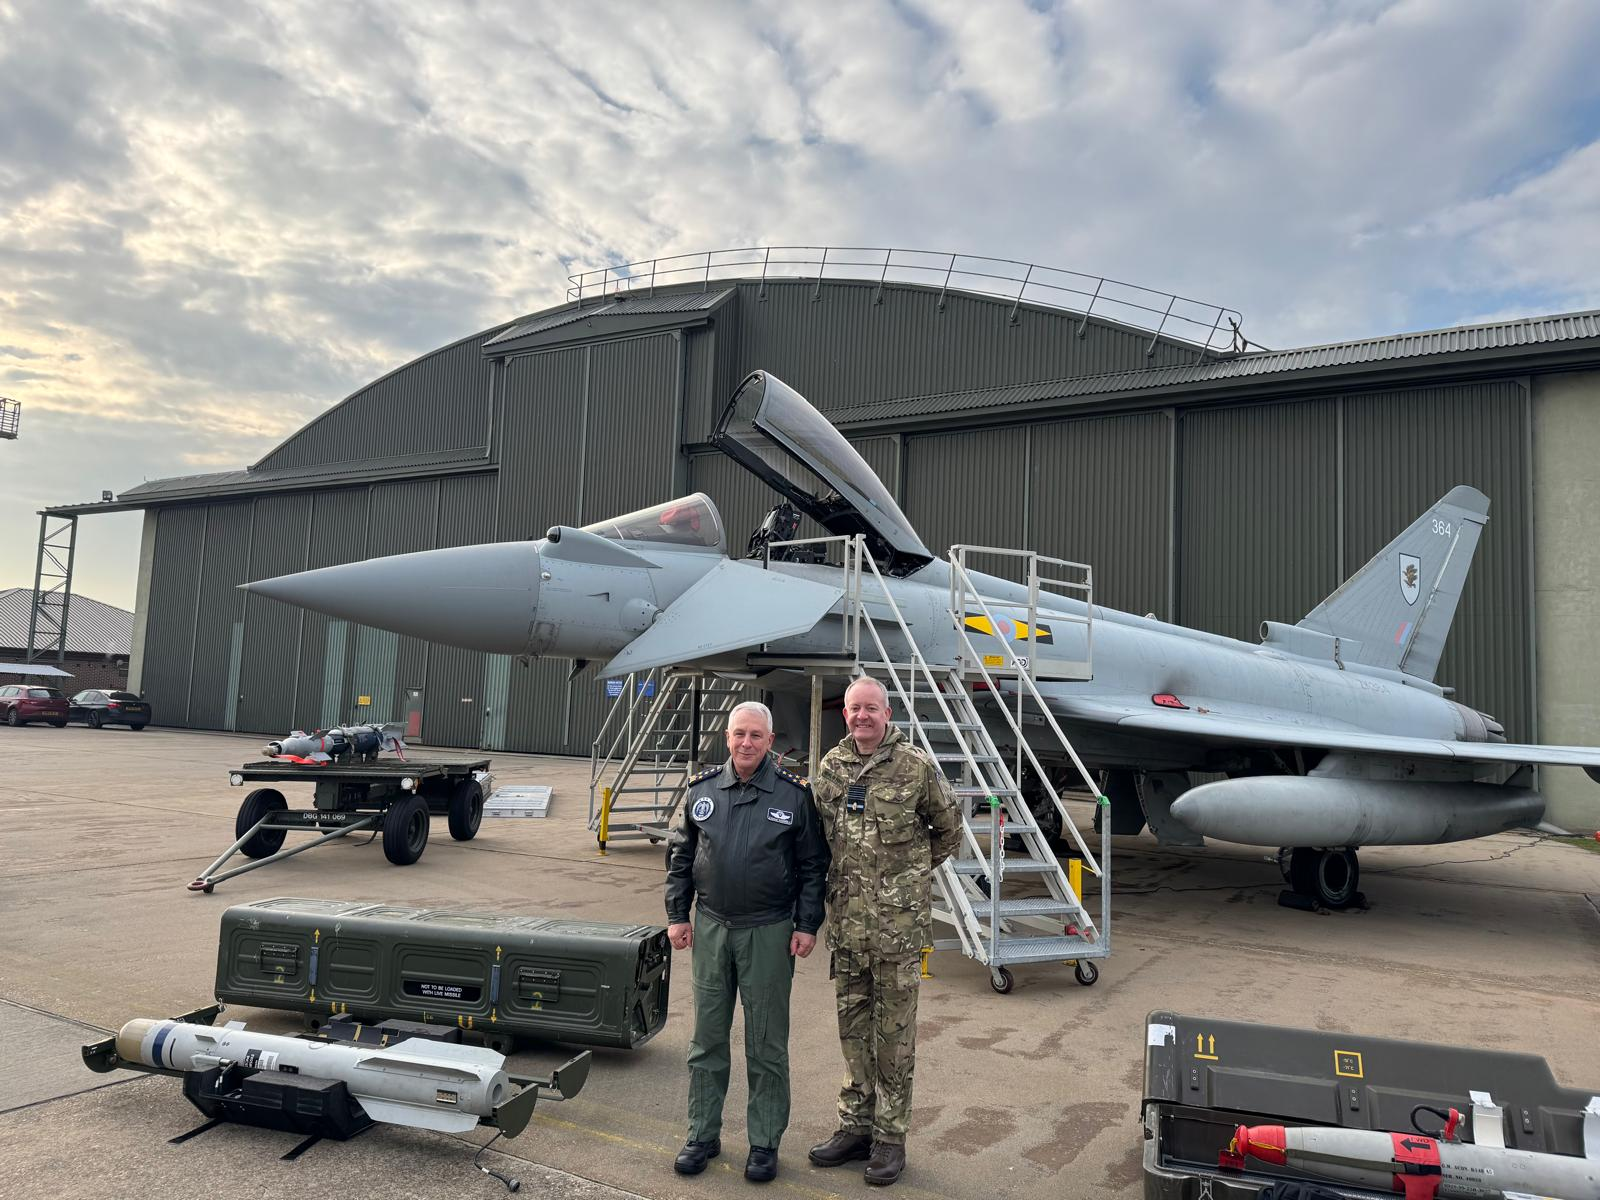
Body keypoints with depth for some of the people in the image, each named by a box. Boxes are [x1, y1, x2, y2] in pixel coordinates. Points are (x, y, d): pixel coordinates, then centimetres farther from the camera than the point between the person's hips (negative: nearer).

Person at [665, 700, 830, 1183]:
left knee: (767, 1045, 7)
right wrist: (676, 915, 6)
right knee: (707, 1039, 12)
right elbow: (680, 855, 10)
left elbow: (813, 864, -1)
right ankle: (703, 1135, 27)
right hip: (710, 927, 3)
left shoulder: (794, 794, -5)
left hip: (769, 932, -3)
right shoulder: (701, 789, 3)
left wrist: (807, 925, -5)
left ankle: (765, 1143, 21)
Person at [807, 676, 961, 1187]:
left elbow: (949, 832, 5)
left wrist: (908, 874, 8)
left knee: (893, 1032, 6)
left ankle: (890, 1137, 19)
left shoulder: (916, 767, -8)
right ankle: (855, 1126, 29)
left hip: (898, 922, -4)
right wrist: (846, 877, 11)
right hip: (846, 920, 5)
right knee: (853, 1026, 15)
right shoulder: (830, 765, 5)